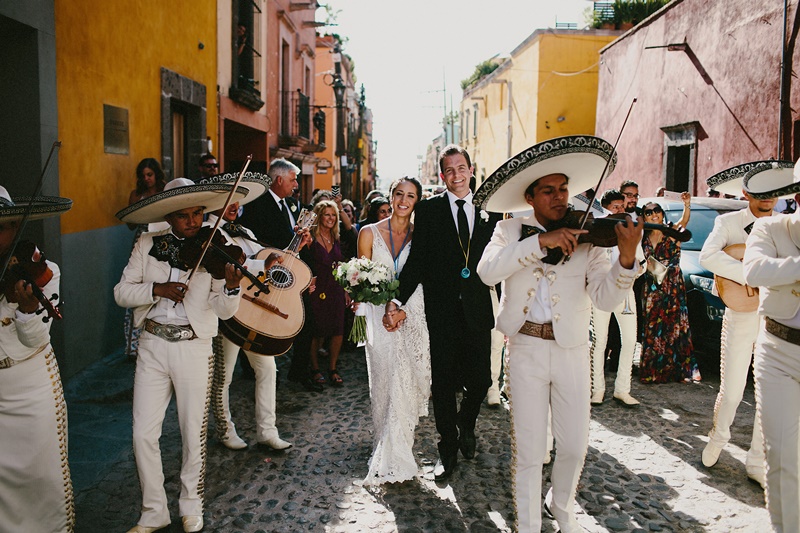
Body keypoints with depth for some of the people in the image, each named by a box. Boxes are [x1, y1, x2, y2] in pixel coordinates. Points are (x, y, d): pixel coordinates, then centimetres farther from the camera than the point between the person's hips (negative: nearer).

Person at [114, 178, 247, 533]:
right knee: (143, 434, 3)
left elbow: (224, 311, -9)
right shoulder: (148, 245, 3)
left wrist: (231, 287, -30)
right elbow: (121, 292, 0)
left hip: (195, 349, -1)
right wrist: (156, 289, -18)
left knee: (194, 433, 8)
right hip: (153, 346, 2)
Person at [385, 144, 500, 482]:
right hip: (442, 311, -1)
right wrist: (397, 301, -13)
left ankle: (466, 426, 38)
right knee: (443, 383, 7)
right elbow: (416, 261, -3)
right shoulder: (429, 210, 1)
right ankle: (448, 449, 26)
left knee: (480, 380, 5)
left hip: (478, 310, 2)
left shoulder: (489, 211, 7)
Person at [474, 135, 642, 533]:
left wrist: (627, 257, -25)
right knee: (528, 449, 5)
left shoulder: (586, 239, 2)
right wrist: (541, 241, -25)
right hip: (526, 349, -1)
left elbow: (605, 298, -8)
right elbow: (488, 270, -19)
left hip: (572, 350, 1)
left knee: (574, 445, 11)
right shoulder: (510, 231, 2)